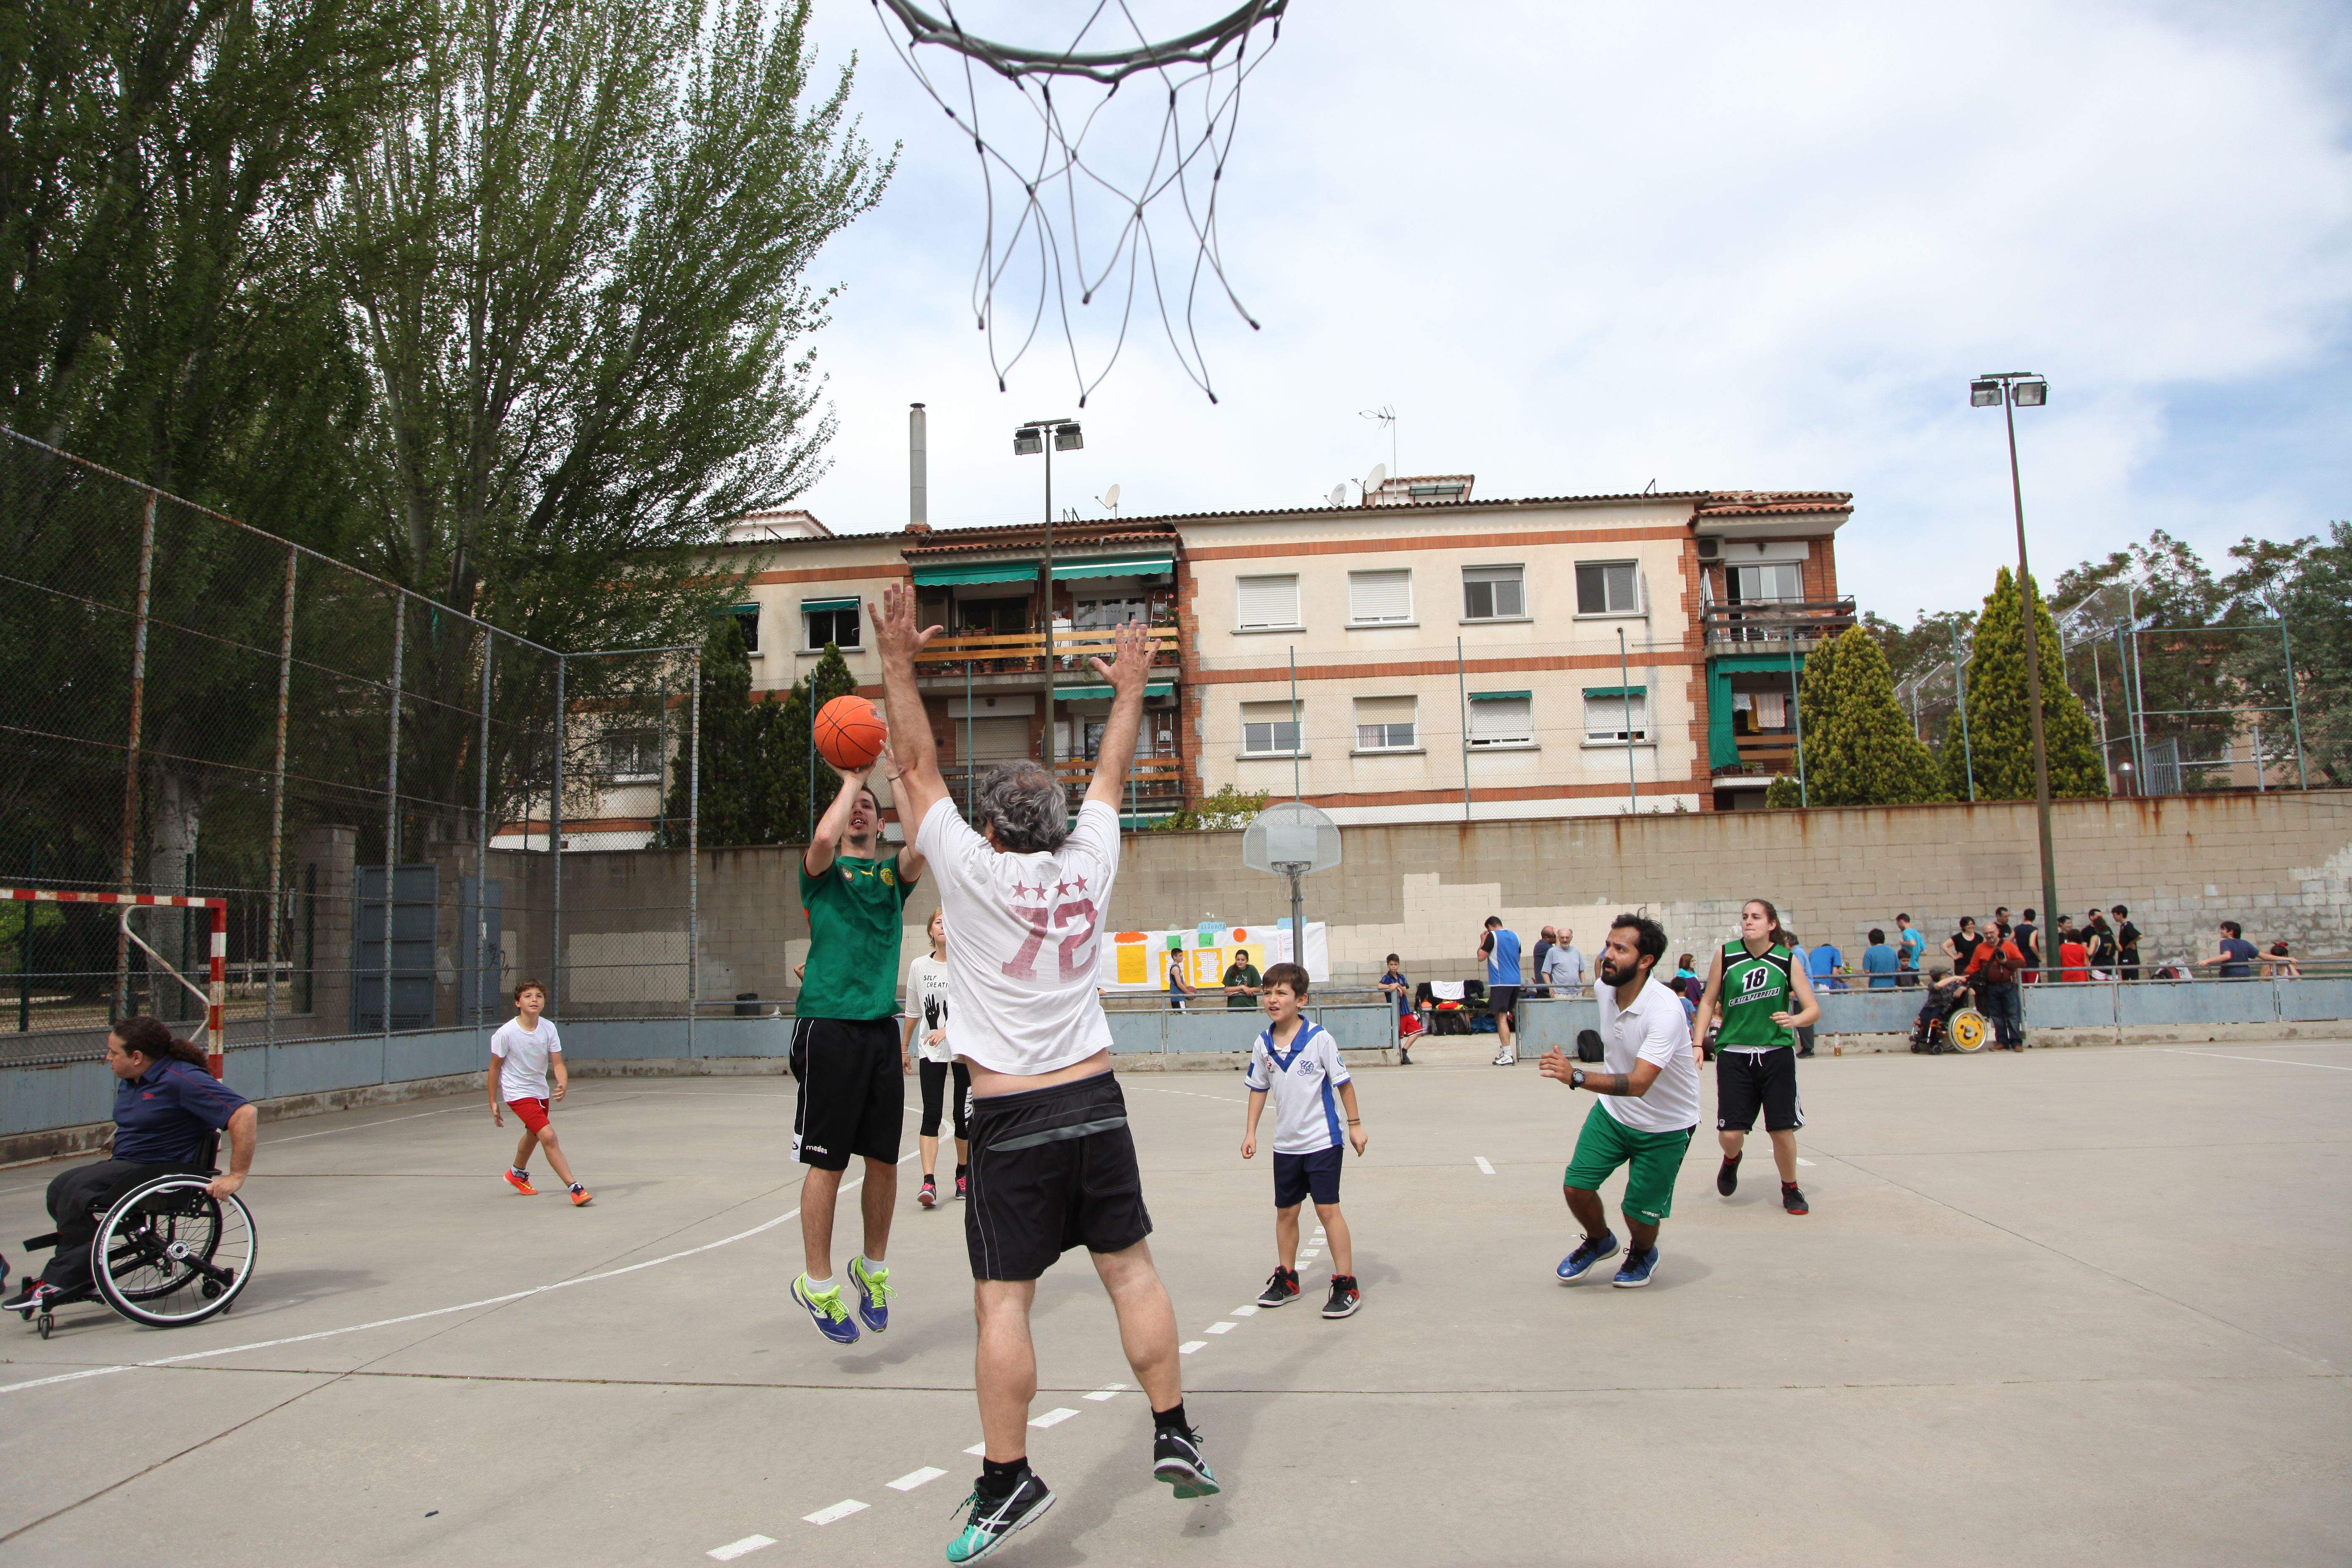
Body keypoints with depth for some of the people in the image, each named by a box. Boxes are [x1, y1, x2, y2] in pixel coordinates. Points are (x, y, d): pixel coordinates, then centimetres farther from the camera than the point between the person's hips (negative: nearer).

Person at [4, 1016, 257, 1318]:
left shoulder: (182, 1080, -19)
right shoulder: (130, 1082, 12)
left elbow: (245, 1115, -27)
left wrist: (236, 1176, -28)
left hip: (165, 1169, -10)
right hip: (127, 1164, 10)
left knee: (80, 1190, -24)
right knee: (60, 1188, -8)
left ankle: (62, 1281, -16)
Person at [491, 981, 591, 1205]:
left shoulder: (549, 1028, -9)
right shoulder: (506, 1033, -19)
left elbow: (557, 1063, -10)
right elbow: (495, 1067, -7)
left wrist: (563, 1084, -31)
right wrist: (493, 1102, -4)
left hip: (541, 1092, 6)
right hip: (518, 1093, -6)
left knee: (533, 1135, 26)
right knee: (549, 1136, -20)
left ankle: (517, 1174, 55)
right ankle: (574, 1187, -19)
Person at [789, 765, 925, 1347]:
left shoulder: (893, 873, 15)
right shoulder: (823, 870, 6)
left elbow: (922, 845, -7)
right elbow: (824, 838, -18)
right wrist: (852, 779, -6)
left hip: (882, 1027, 4)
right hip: (830, 1024, -4)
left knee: (884, 1159, 8)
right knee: (827, 1162, -1)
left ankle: (873, 1268, 26)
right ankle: (817, 1283, 12)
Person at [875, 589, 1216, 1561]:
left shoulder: (972, 871, -7)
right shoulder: (1088, 864, 2)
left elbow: (919, 766, -1)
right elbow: (1112, 773, 17)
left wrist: (899, 663, 4)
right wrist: (1130, 688, 30)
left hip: (1011, 1120, -4)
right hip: (1094, 1102, 4)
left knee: (1004, 1299, 1)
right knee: (1130, 1268, 12)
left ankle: (1006, 1482, 6)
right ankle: (1173, 1435, 18)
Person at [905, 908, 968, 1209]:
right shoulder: (919, 966, 4)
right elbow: (913, 1012, 15)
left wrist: (947, 1029, -28)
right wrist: (904, 1048, 19)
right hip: (930, 1051, 2)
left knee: (964, 1114, 5)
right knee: (931, 1114, -8)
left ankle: (963, 1174, 23)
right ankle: (929, 1182, -14)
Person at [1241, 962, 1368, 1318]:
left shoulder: (1319, 1038, -14)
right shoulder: (1263, 1045, -1)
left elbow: (1343, 1082, -6)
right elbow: (1258, 1089, 10)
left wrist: (1355, 1125, -4)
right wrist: (1250, 1133, 8)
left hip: (1322, 1141, -5)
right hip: (1285, 1144, 5)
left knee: (1327, 1209, -6)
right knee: (1286, 1211, 13)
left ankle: (1346, 1285, 3)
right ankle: (1286, 1278, 29)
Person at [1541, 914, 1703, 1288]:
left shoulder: (1665, 1011, -33)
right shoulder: (1604, 988, -11)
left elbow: (1639, 1084, -42)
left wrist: (1577, 1077, -54)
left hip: (1665, 1127, -5)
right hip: (1612, 1112, 5)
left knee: (1640, 1214, 0)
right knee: (1576, 1187, -5)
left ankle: (1642, 1254, 38)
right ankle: (1599, 1241, 29)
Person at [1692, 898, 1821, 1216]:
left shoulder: (1788, 960, -3)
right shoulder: (1726, 955, -3)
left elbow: (1814, 1009, -4)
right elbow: (1708, 1002, 6)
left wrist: (1795, 1019, -25)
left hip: (1777, 1053, 0)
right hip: (1734, 1054, 0)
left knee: (1782, 1129, 0)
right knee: (1730, 1133, -5)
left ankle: (1790, 1188, 26)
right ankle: (1732, 1160, 32)